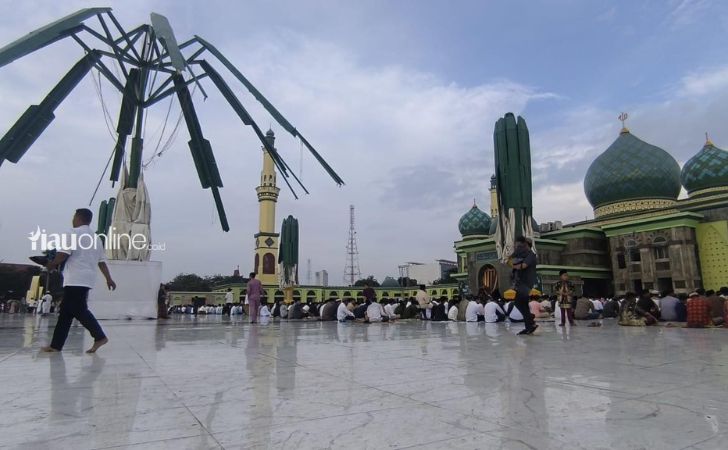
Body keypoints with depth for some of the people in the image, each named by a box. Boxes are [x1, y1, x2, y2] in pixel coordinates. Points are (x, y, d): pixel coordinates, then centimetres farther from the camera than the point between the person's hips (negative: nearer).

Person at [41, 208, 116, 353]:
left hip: (76, 279, -9)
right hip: (87, 279, 9)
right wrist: (109, 279, 16)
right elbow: (101, 261, 17)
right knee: (66, 312, 12)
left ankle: (100, 337, -13)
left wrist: (52, 265, 3)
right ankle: (56, 345, 16)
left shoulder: (74, 233, -5)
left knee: (79, 310, -9)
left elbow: (63, 254, -15)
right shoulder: (95, 237, 20)